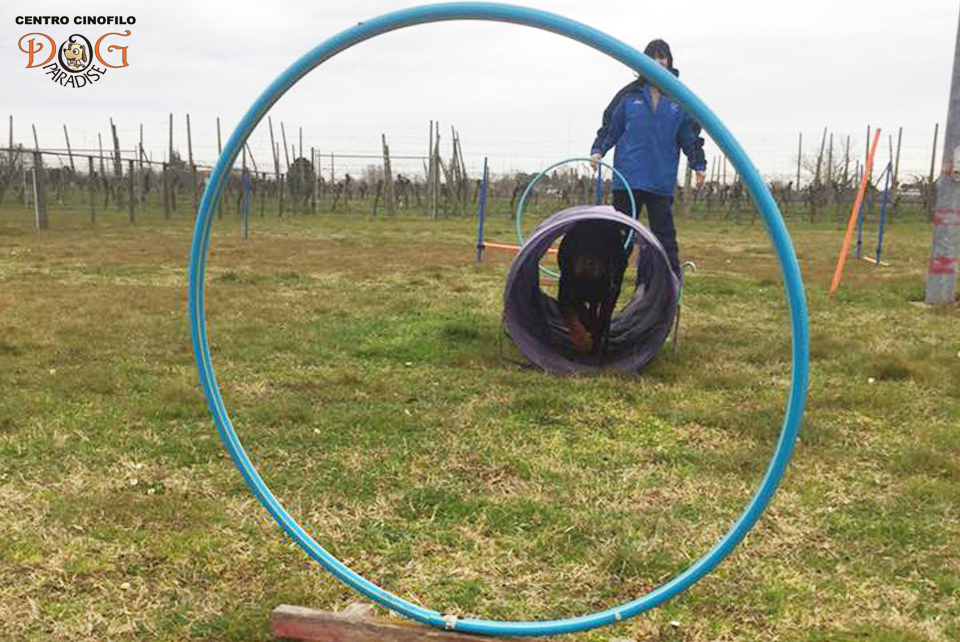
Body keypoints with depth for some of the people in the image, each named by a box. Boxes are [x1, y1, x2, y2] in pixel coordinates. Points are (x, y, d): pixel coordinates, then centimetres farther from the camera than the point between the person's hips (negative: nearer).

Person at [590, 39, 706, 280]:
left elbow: (690, 134, 14)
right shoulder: (630, 95, 6)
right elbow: (611, 126, 10)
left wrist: (699, 165, 11)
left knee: (664, 233, 3)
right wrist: (598, 150, -3)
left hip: (662, 180, 0)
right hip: (627, 177, 0)